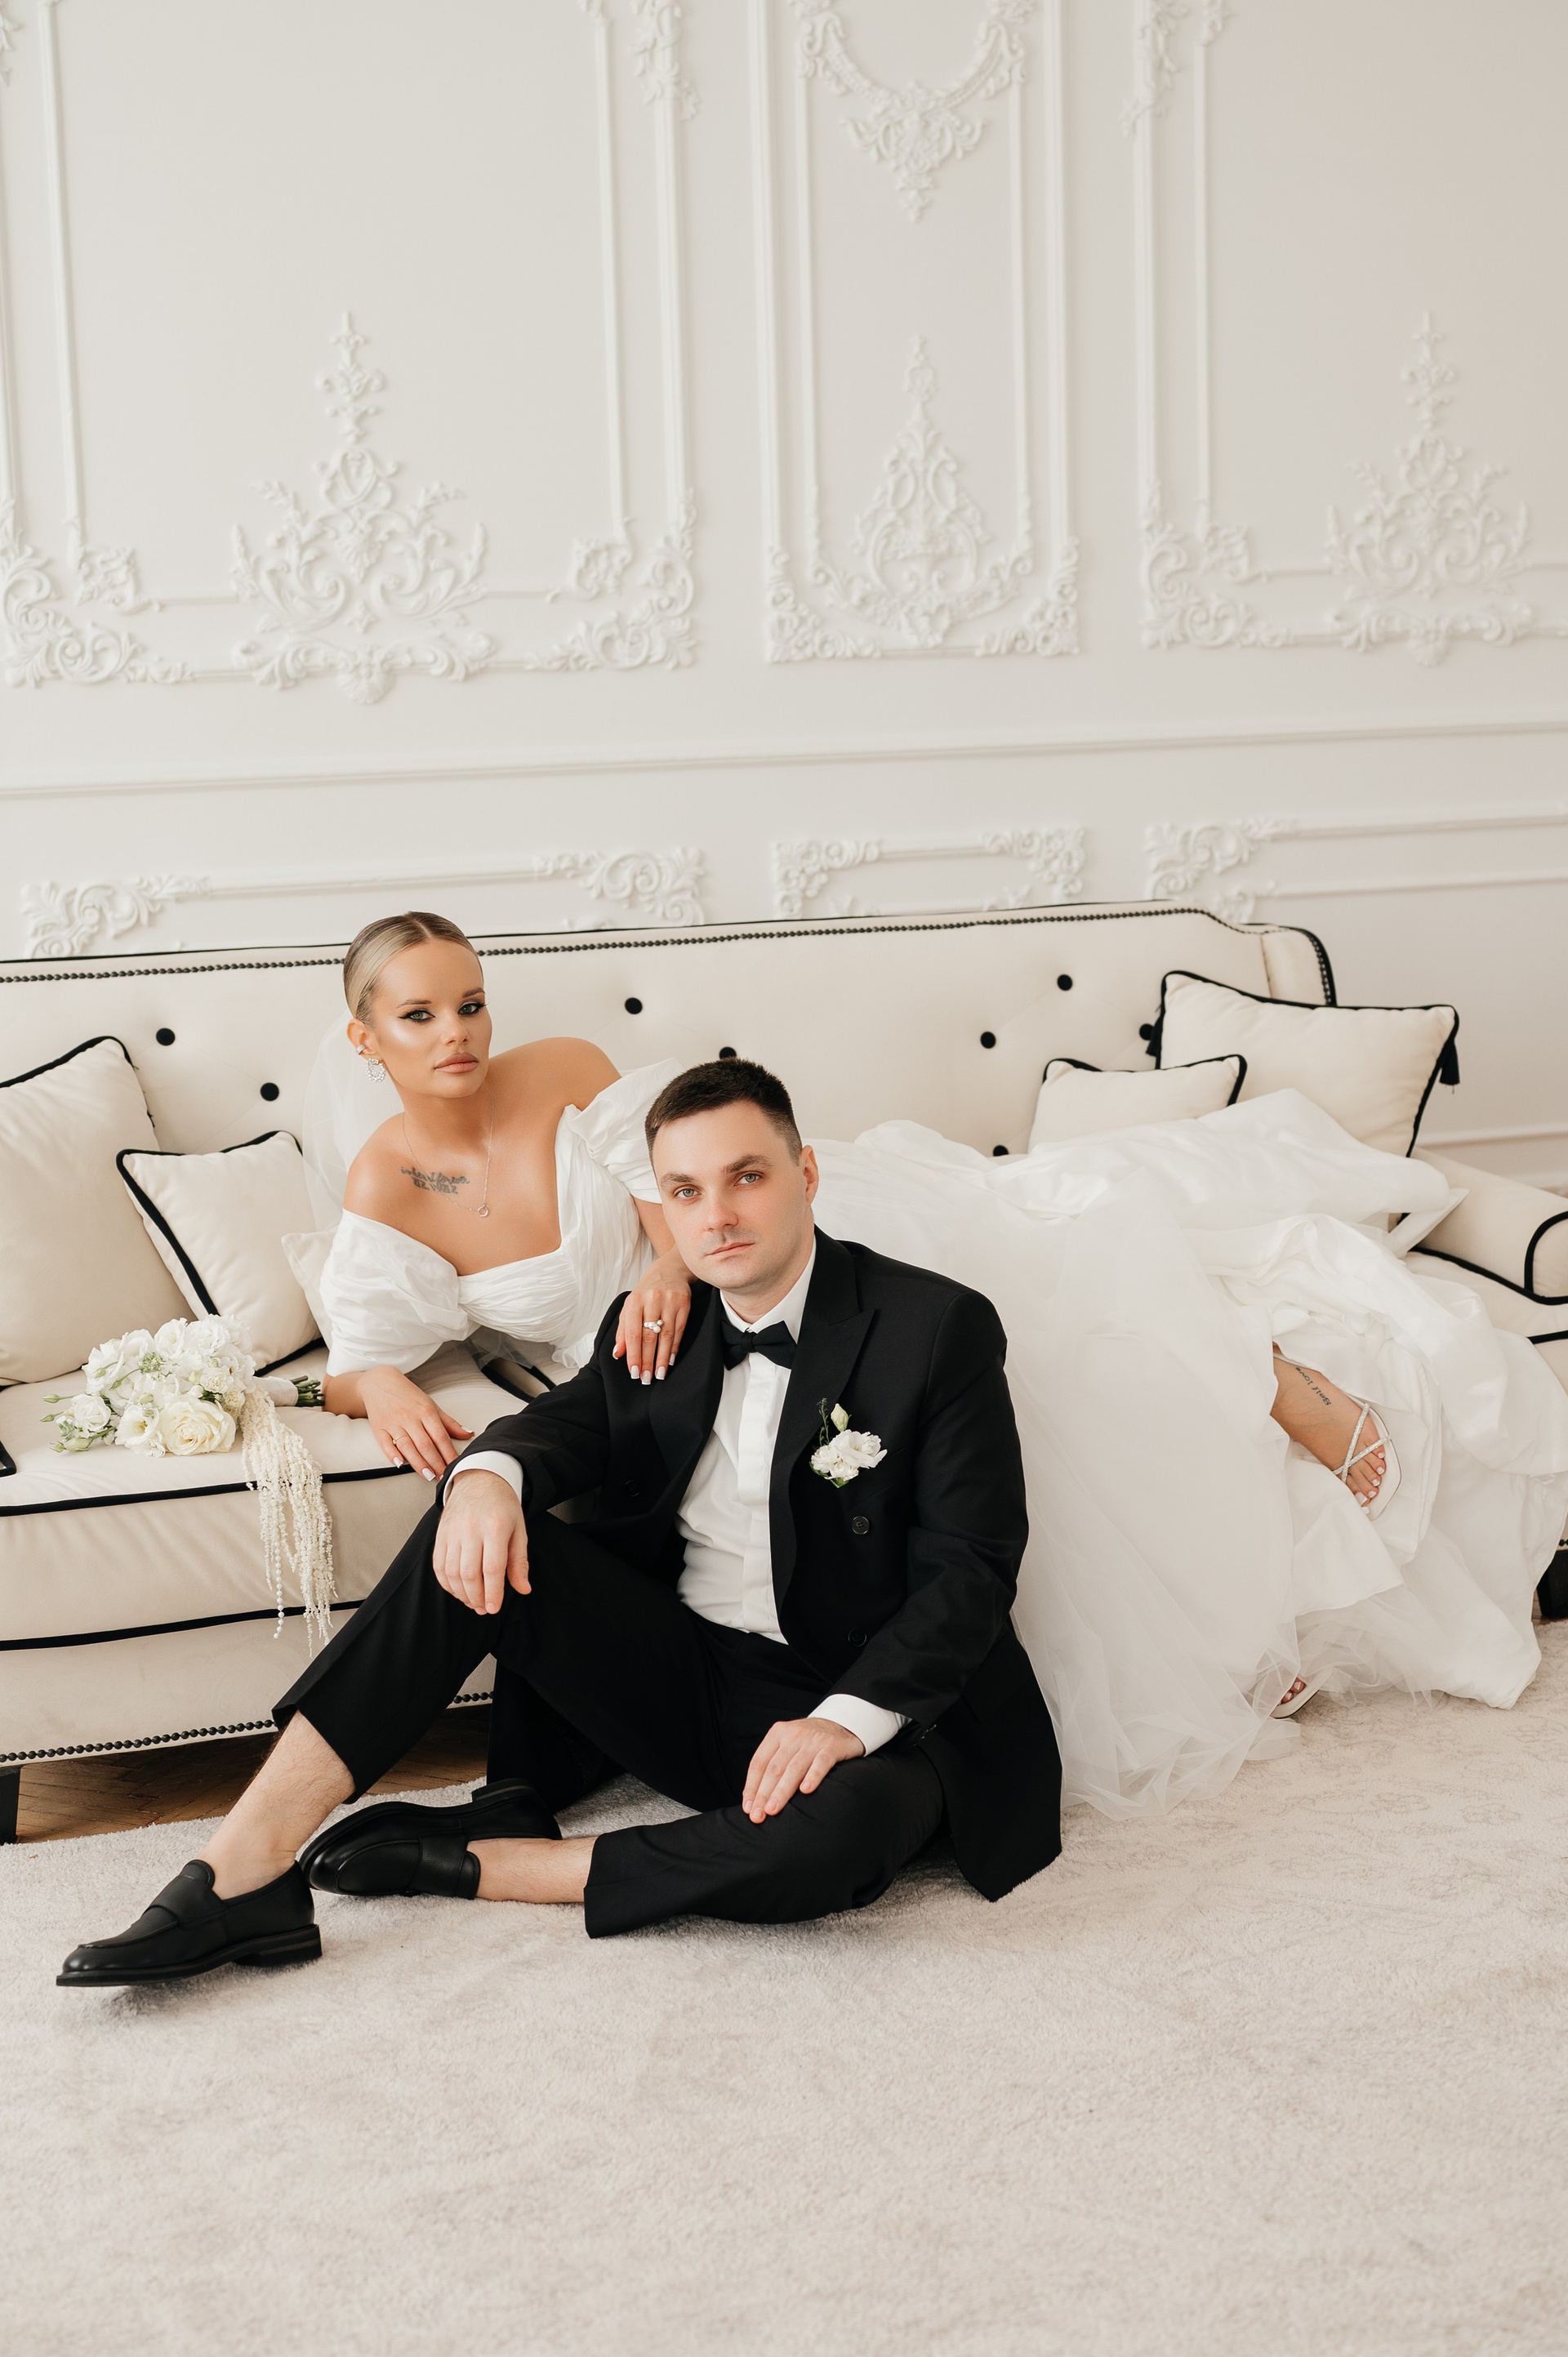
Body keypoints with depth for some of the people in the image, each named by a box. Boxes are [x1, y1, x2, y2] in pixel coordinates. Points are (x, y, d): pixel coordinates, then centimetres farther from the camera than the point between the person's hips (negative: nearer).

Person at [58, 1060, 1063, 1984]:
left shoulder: (940, 1327, -9)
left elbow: (971, 1567, -13)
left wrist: (847, 1718, -27)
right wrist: (489, 1473, -23)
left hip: (857, 1703, -4)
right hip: (678, 1672, 4)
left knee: (850, 1827, -39)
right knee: (477, 1535, -17)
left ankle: (475, 1861, -23)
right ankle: (244, 1869, -23)